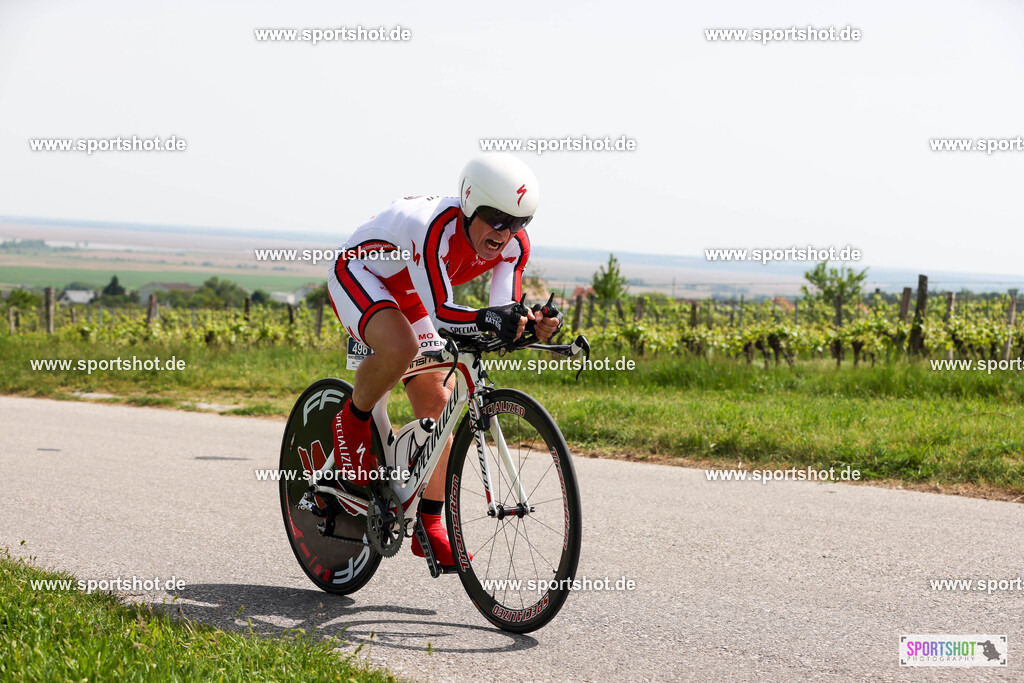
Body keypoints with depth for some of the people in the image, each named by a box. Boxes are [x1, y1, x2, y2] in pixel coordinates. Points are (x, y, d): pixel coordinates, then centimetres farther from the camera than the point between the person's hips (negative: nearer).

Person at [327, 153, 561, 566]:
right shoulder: (436, 229, -39)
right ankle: (353, 421, -9)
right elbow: (441, 316, -44)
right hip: (358, 272, -7)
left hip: (407, 296, 7)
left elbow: (504, 313, -26)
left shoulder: (514, 245, -20)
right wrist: (487, 319, -62)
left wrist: (531, 323, -47)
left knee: (437, 405, -1)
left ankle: (429, 526, 8)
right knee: (401, 346, -38)